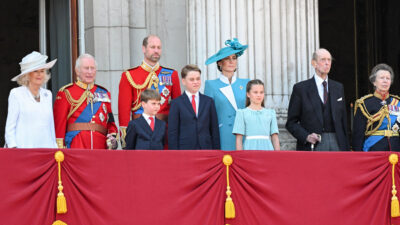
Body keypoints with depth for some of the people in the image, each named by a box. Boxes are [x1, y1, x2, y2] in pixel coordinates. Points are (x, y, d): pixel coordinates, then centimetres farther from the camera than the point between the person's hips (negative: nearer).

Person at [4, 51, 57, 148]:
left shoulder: (48, 95, 17)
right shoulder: (16, 94, 3)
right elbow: (10, 127, 1)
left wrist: (54, 147, 13)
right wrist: (13, 147, -9)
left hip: (46, 147, 4)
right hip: (24, 147, -4)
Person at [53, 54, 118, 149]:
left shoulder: (104, 93, 18)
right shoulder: (66, 93, 5)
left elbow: (110, 121, 18)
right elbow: (59, 123, 1)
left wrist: (112, 137, -1)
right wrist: (60, 149, -7)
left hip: (100, 147, 4)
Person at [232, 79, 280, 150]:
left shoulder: (270, 113, 13)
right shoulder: (242, 113, 6)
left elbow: (275, 137, 12)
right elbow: (239, 139, 3)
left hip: (267, 148, 2)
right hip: (250, 148, -2)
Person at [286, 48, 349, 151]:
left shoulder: (338, 88, 15)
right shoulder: (301, 88, 2)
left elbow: (343, 120, 16)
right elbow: (291, 122, 2)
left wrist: (345, 149, 10)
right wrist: (306, 136, -15)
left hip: (336, 144, 4)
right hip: (313, 146, -4)